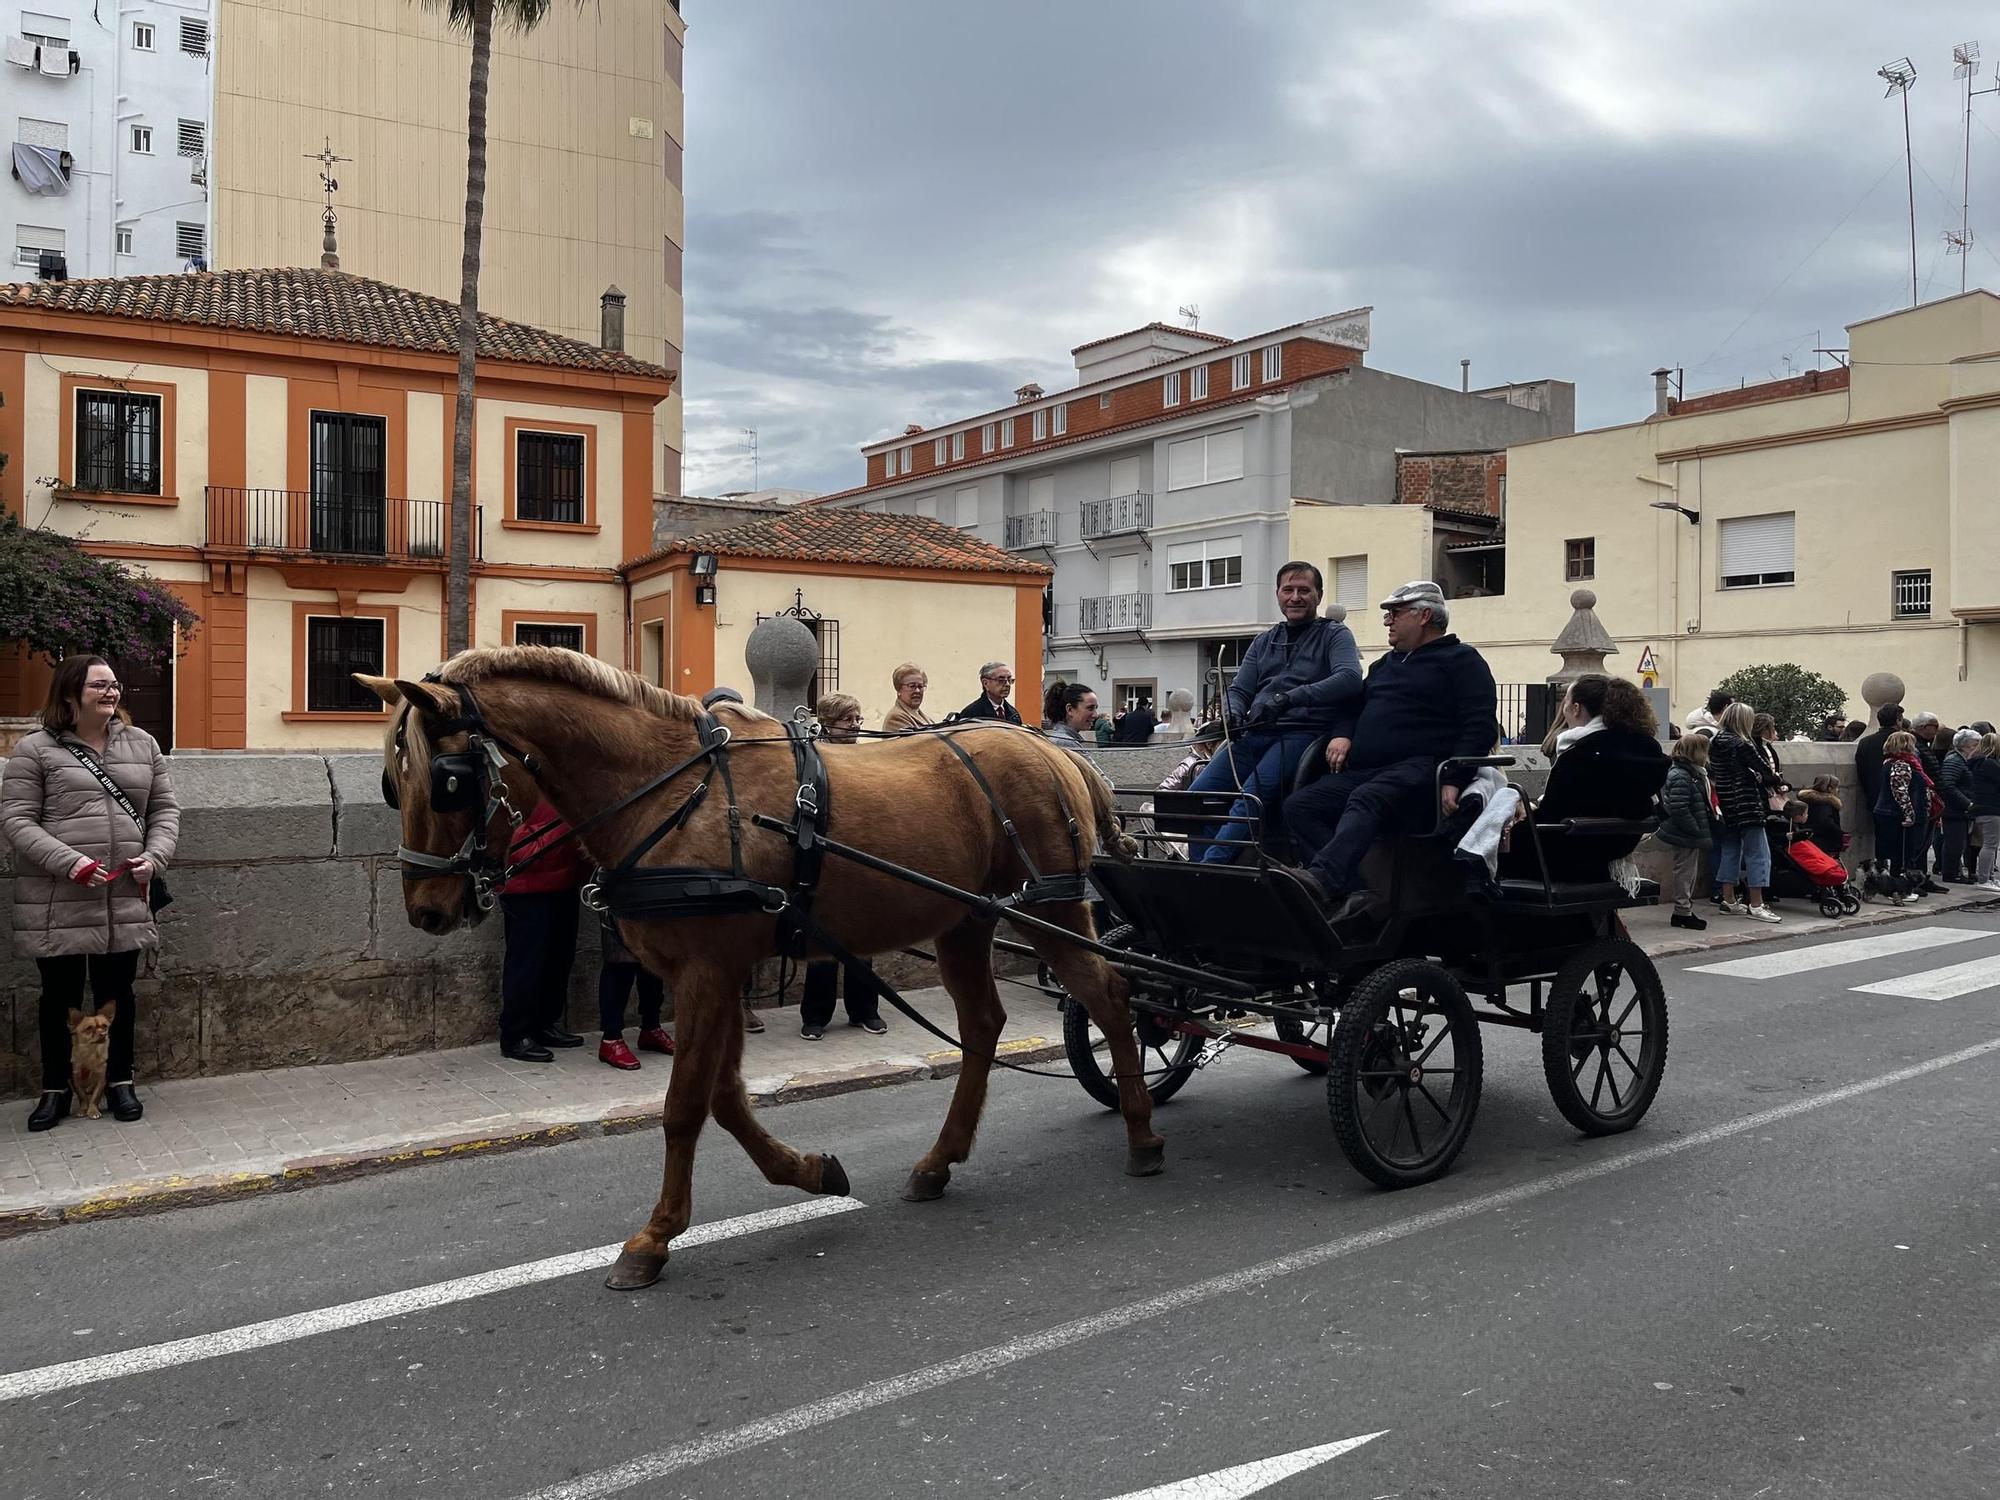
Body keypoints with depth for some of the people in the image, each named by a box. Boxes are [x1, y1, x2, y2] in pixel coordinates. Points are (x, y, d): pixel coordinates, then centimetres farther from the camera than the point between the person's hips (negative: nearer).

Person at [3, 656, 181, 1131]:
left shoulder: (142, 744, 10)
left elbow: (165, 809, 13)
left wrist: (154, 856, -4)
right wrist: (70, 863, -18)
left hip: (125, 899, 3)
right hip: (58, 903, -3)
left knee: (117, 992, 11)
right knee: (60, 995, 9)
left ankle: (120, 1083, 25)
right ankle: (55, 1089, 23)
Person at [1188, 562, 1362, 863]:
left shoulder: (1335, 635, 7)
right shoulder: (1263, 642, 25)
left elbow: (1350, 678, -13)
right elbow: (1238, 690, 21)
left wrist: (1287, 699, -24)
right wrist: (1232, 714, -6)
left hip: (1304, 733, -6)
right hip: (1255, 734, 6)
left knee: (1253, 795, -31)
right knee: (1197, 794, -15)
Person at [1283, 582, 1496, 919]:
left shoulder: (1461, 660, 8)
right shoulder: (1386, 663, 32)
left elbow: (1480, 726, -3)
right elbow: (1351, 704, 38)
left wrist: (1453, 780, -17)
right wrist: (1342, 734, 13)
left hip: (1419, 767, -7)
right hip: (1363, 770, 8)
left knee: (1365, 800, -39)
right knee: (1298, 808, -18)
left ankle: (1322, 878, -62)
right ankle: (1349, 893, -31)